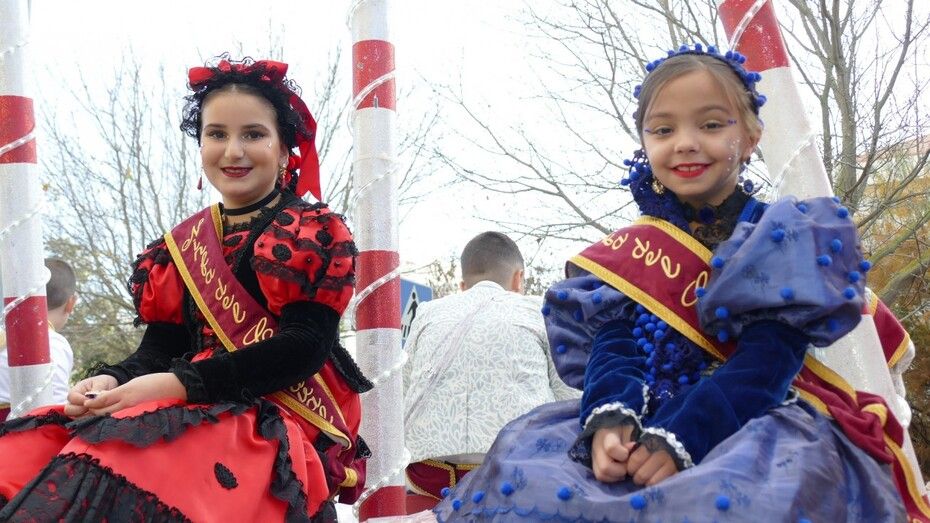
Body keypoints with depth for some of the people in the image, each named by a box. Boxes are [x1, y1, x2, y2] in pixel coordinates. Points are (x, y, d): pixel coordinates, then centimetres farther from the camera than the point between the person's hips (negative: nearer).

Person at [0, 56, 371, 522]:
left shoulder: (316, 235, 3)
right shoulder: (180, 247, 19)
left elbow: (306, 346, -10)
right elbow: (162, 347, 14)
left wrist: (176, 385, -19)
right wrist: (112, 381, -11)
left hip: (279, 423, -5)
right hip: (198, 413, 5)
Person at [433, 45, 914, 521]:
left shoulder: (785, 240, -1)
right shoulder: (631, 251, 11)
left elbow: (767, 362, -13)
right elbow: (614, 342, -3)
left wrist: (681, 436, -28)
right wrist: (609, 419, -26)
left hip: (761, 418, -4)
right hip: (649, 415, 4)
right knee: (525, 470, -20)